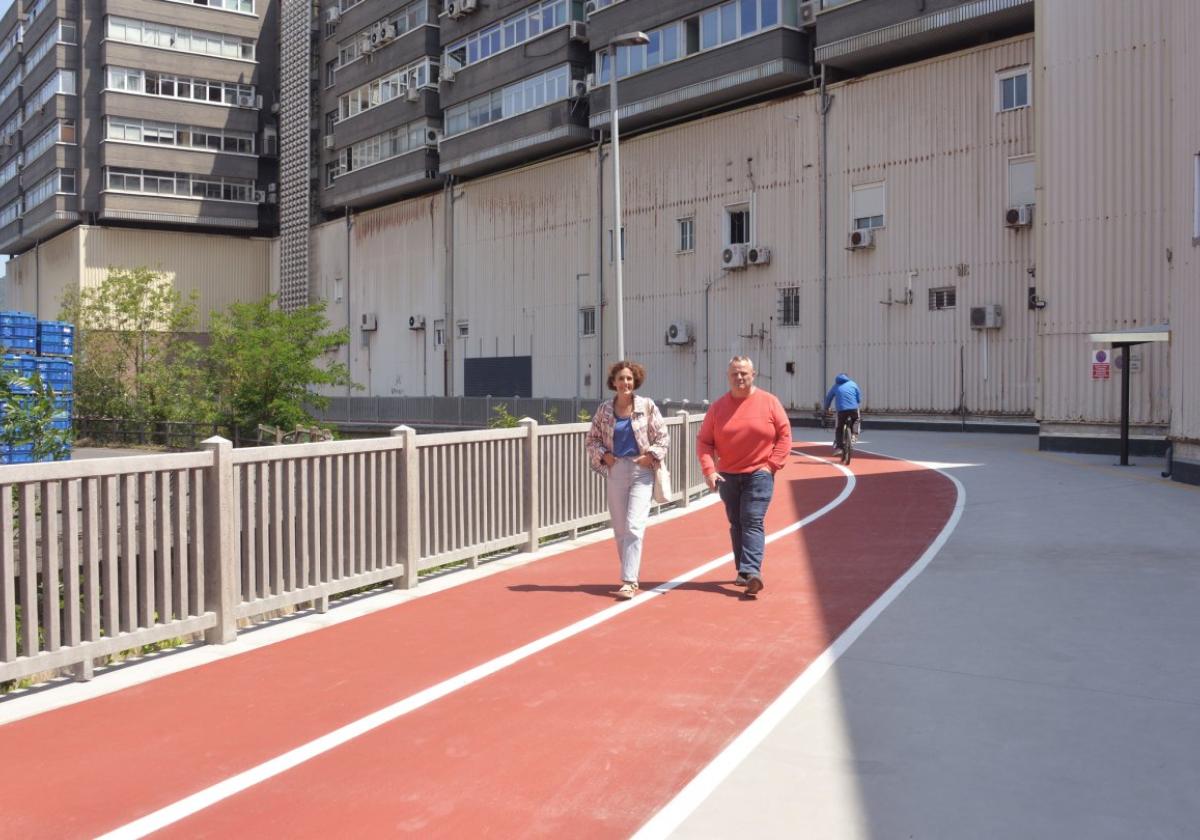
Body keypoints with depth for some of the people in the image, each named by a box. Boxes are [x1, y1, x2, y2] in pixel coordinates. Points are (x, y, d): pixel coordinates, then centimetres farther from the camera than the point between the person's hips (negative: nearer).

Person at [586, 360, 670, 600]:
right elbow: (592, 439, 13)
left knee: (634, 527, -12)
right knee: (620, 530, 9)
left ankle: (629, 582, -12)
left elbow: (663, 436, 2)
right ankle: (630, 576, 24)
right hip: (616, 471, 3)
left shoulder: (646, 406, -1)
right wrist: (603, 454, -3)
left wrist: (652, 455, -11)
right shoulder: (604, 409, 5)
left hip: (641, 471, -3)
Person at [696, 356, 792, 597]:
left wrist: (772, 464, -9)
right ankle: (743, 571, 21)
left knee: (753, 523, -13)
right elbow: (704, 441, 2)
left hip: (759, 474, -3)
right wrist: (709, 470, -12)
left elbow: (785, 435, 0)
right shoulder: (718, 407, 3)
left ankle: (752, 572, -19)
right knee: (736, 525, 11)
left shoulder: (769, 402, -2)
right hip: (727, 476, 4)